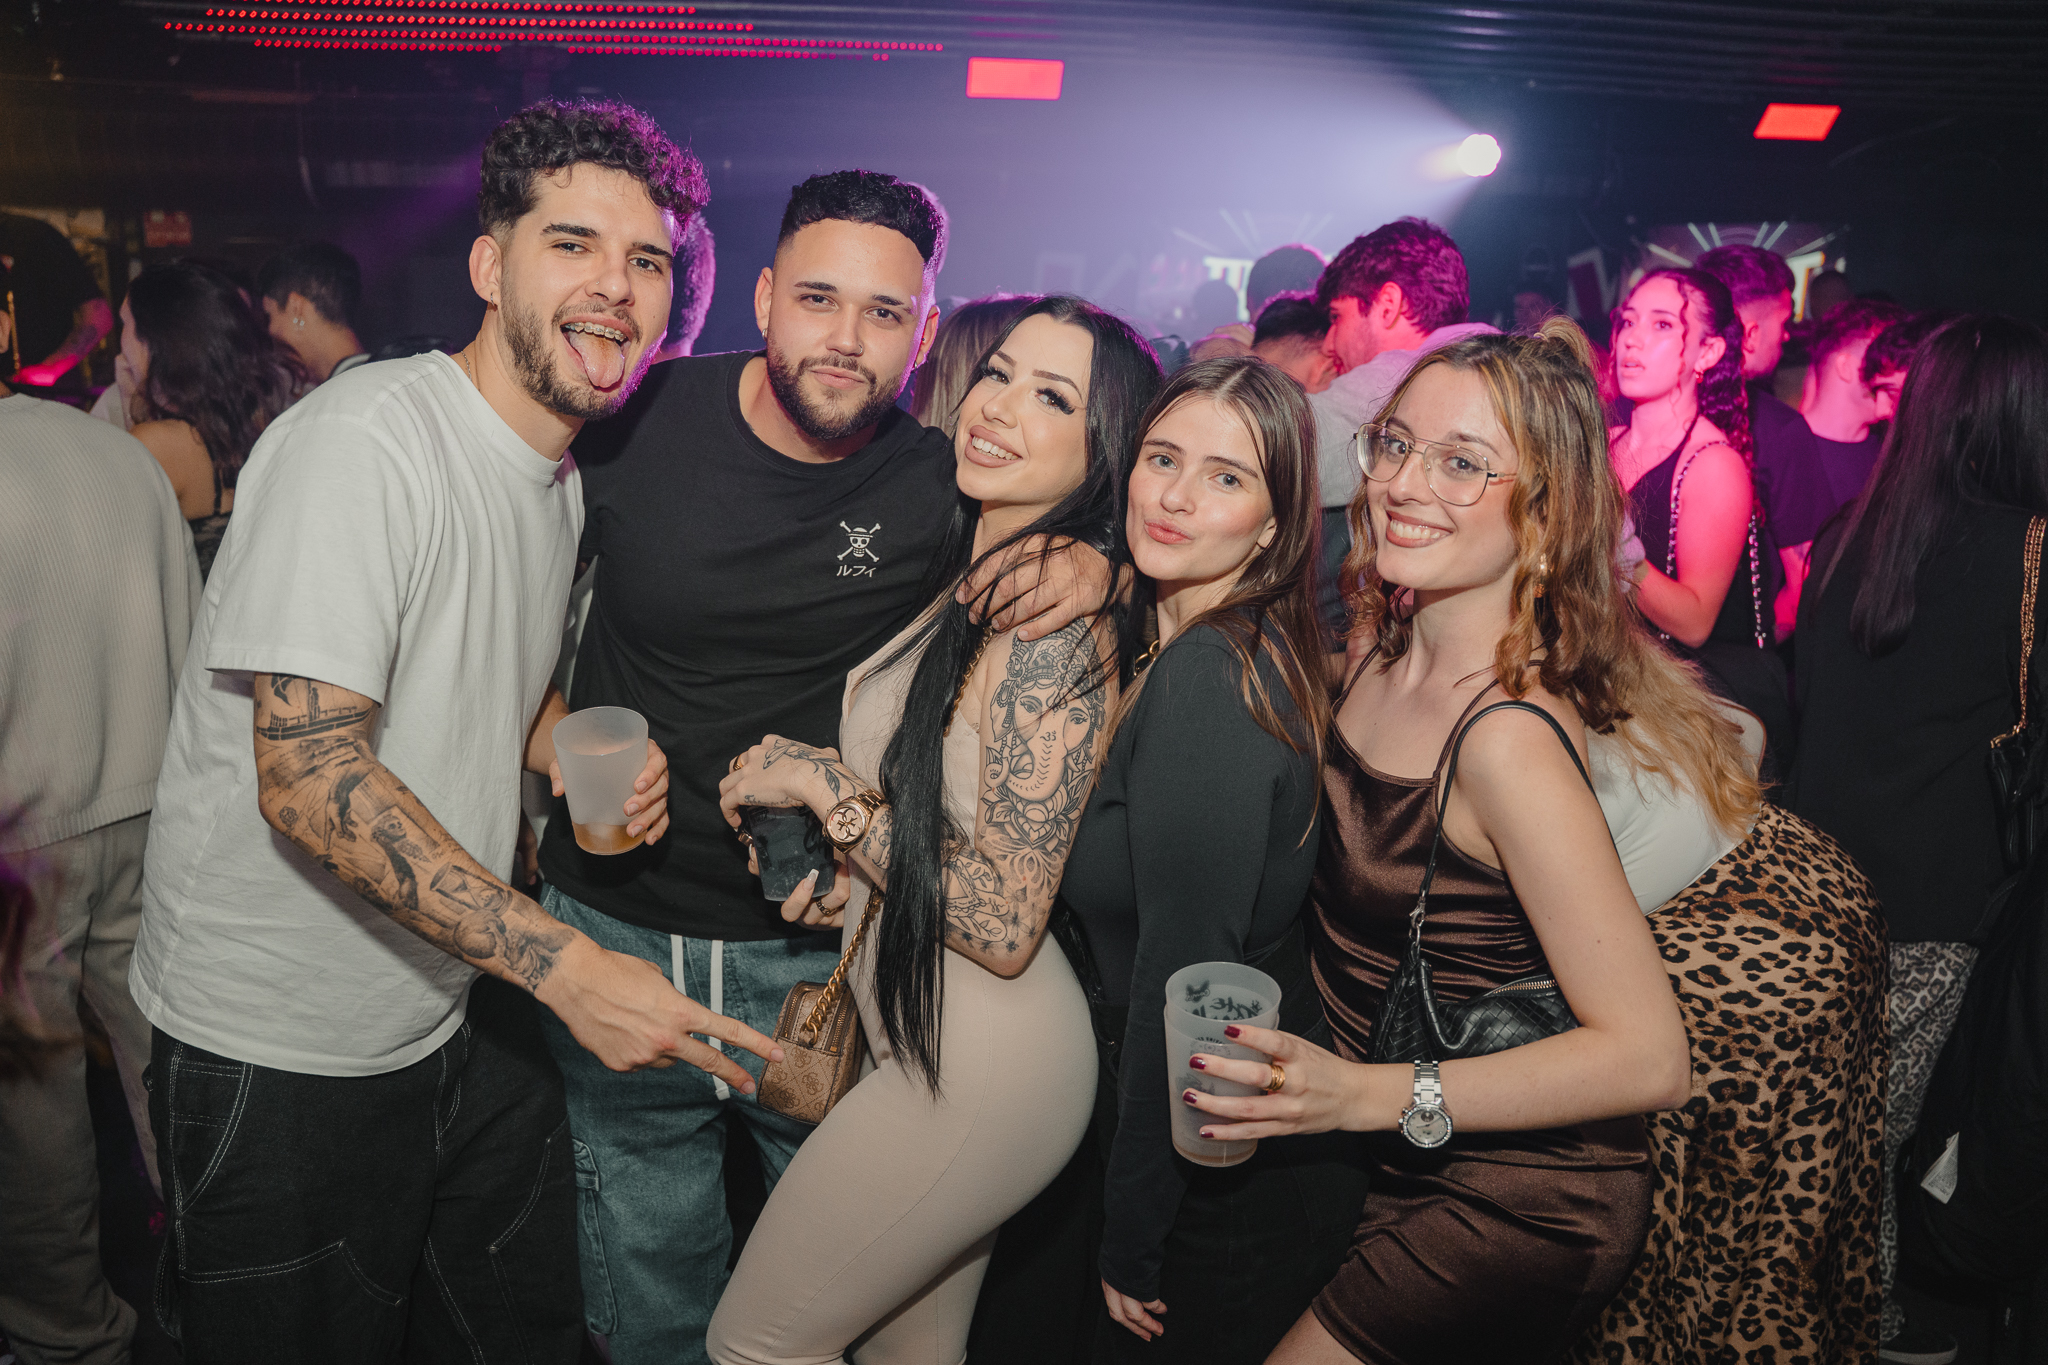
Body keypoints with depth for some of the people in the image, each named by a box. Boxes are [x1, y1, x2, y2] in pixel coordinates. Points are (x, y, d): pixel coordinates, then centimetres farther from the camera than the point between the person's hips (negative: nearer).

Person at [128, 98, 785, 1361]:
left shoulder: (564, 475, 7)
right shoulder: (366, 439, -21)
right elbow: (308, 777, -27)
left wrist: (573, 750, -4)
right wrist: (567, 966, -30)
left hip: (466, 1016, 8)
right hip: (283, 1057, -7)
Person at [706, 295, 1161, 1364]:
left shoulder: (1055, 620, -22)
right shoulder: (967, 578, 7)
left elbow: (1005, 924, -24)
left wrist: (828, 787, -17)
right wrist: (851, 864, 4)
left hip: (977, 1069, -9)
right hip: (933, 1045, 9)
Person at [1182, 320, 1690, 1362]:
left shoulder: (1509, 738, -27)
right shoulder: (1381, 658, -4)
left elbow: (1650, 1058, -25)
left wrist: (1373, 1095, -27)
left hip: (1518, 1211, -7)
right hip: (1411, 1167, 7)